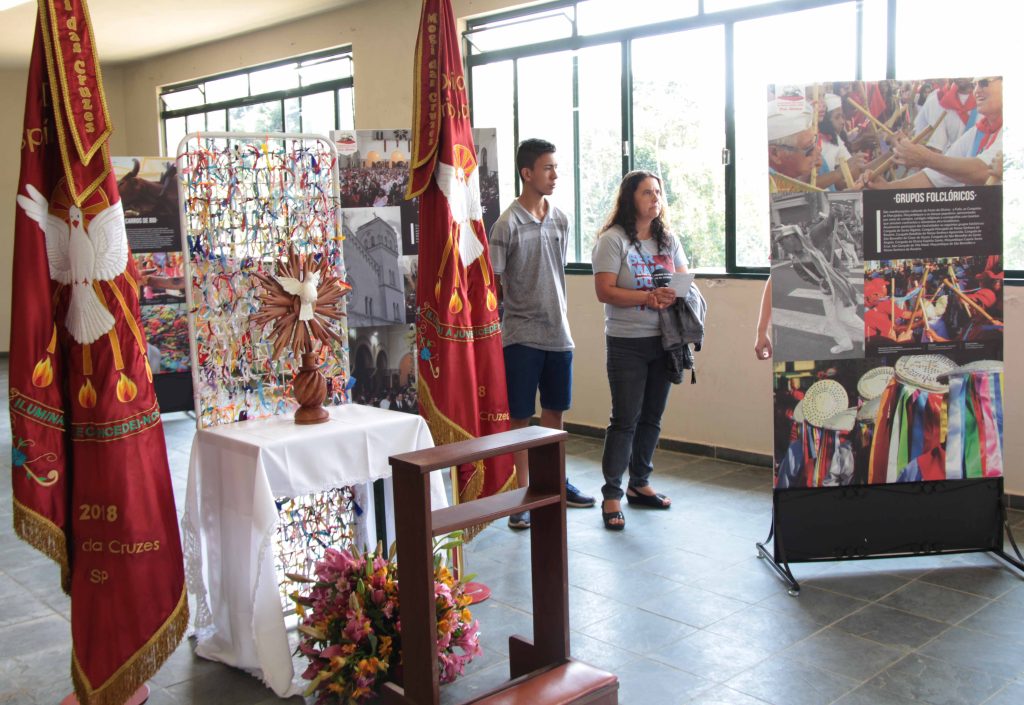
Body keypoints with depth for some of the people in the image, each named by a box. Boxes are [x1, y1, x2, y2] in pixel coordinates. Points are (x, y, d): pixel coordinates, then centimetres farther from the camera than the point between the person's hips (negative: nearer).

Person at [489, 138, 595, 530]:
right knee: (519, 417, 2)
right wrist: (518, 307, -9)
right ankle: (522, 493, 12)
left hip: (558, 332, 6)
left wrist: (555, 310, 13)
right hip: (521, 334, -6)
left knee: (555, 410, 15)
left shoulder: (560, 220, 8)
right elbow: (493, 282, -9)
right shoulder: (507, 224, -11)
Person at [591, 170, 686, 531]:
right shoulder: (613, 240, -8)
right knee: (625, 419, -5)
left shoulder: (668, 240, 12)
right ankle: (611, 495, 4)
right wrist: (648, 297, -24)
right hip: (627, 342, -6)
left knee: (652, 417, 13)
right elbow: (604, 291, -15)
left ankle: (639, 484, 27)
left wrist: (674, 296, -11)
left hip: (663, 340, 6)